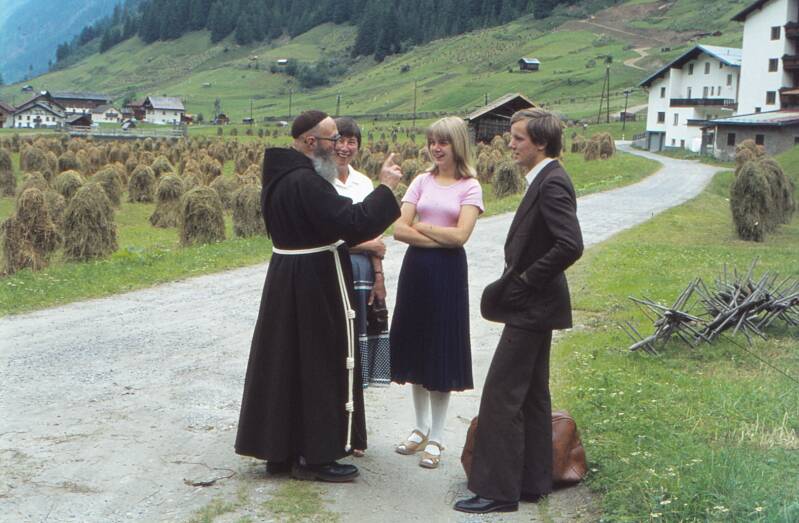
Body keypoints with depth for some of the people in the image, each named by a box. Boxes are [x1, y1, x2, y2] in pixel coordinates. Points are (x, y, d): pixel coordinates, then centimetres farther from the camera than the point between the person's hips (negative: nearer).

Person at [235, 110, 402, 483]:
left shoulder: (278, 175, 8)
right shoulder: (307, 182, -24)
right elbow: (353, 222, -27)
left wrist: (355, 240, 12)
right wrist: (386, 187, -17)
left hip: (284, 279, 10)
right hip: (317, 284, -10)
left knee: (285, 361, 16)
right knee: (322, 365, 2)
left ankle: (280, 449, 27)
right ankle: (315, 456, 11)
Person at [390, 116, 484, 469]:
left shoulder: (470, 187, -3)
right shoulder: (422, 182, 7)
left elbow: (460, 235, -15)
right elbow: (399, 230, -3)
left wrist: (420, 226, -7)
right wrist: (437, 238, -14)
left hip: (448, 271, -4)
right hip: (416, 268, 4)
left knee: (441, 351, 2)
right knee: (416, 348, 11)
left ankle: (436, 438, 14)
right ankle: (421, 427, 27)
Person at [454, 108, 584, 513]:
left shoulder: (552, 183, -18)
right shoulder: (544, 180, 13)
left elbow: (570, 245, -28)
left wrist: (525, 280, -20)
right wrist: (517, 279, 8)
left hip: (532, 309, -11)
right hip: (532, 306, 11)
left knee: (501, 395, -6)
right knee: (532, 395, 16)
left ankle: (497, 489, 1)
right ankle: (532, 482, 26)